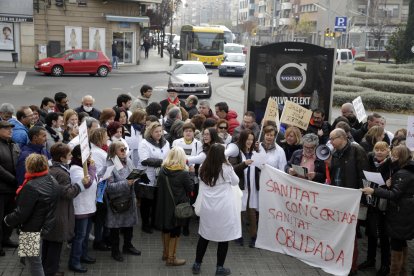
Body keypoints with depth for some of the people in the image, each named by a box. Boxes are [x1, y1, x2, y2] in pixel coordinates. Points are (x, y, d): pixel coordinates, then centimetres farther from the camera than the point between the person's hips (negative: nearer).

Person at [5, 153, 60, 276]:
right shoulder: (53, 181, 0)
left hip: (32, 229, -8)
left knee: (34, 261, 6)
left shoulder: (31, 186, -26)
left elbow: (21, 213, -23)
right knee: (37, 258, 25)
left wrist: (8, 220, -6)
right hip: (45, 227, 8)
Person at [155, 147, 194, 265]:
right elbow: (190, 187, -6)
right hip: (178, 205, -5)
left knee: (166, 228, 20)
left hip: (164, 204, 5)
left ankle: (165, 253, 36)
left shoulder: (162, 170, -5)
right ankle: (171, 258, 15)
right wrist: (191, 173, 4)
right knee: (175, 231, 8)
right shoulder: (184, 173, -20)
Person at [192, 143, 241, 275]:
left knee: (204, 235, 17)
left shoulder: (203, 168, 0)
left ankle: (197, 265, 26)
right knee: (224, 237, 9)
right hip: (224, 208, -4)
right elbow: (235, 182, 3)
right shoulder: (226, 168, -13)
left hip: (207, 207, 5)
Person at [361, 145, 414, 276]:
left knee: (396, 245, -4)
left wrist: (374, 191, -29)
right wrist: (391, 185, -4)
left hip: (400, 215, -10)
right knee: (402, 243, 19)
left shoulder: (403, 174, -19)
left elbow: (394, 195, -24)